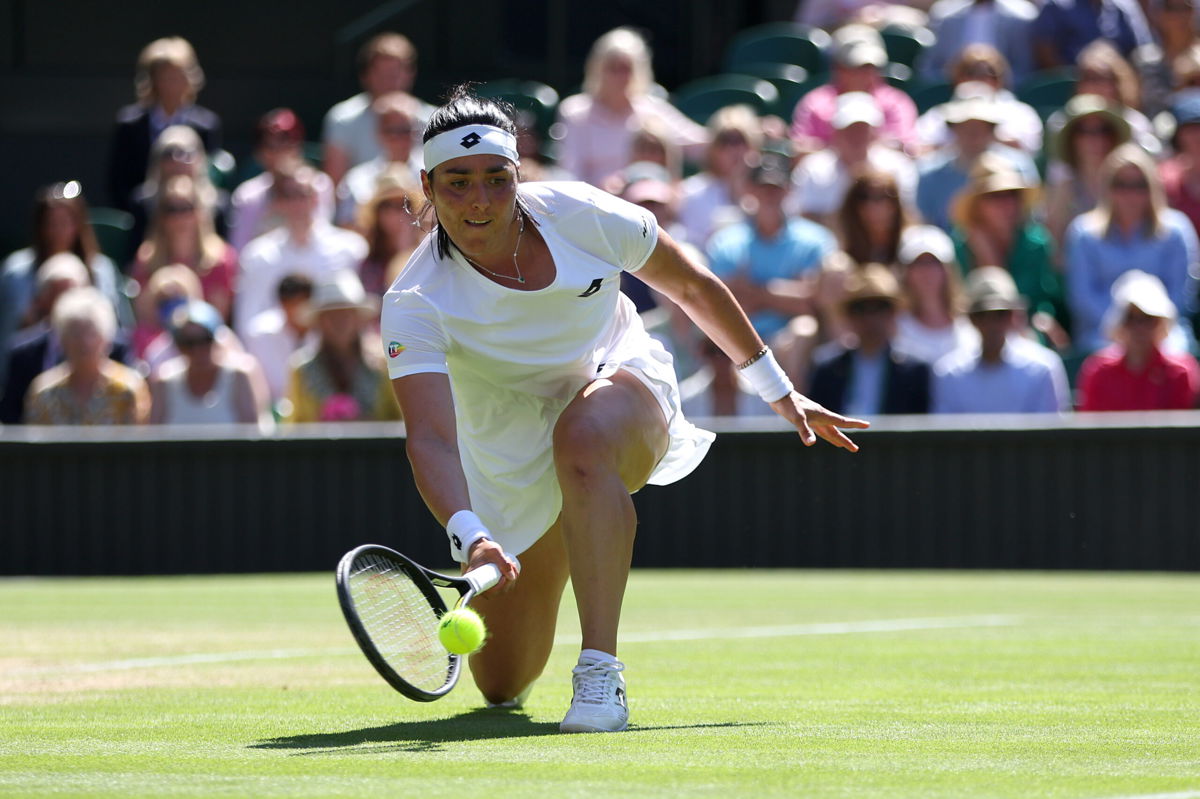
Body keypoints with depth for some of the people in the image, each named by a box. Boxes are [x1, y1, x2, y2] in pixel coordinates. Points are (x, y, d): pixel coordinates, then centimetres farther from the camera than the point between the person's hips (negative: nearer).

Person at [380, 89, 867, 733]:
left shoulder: (578, 214, -20)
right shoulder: (415, 305, -26)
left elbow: (693, 289, -2)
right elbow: (431, 439, -39)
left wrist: (778, 391, 5)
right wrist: (469, 536, -58)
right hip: (511, 458, 1)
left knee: (582, 438, -41)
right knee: (502, 686, 5)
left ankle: (600, 676, -42)